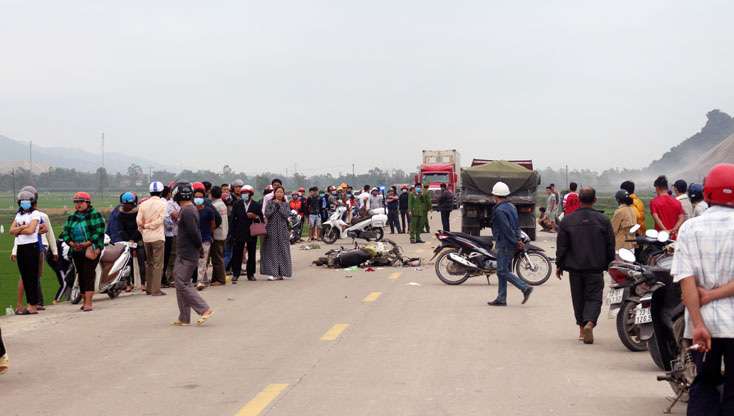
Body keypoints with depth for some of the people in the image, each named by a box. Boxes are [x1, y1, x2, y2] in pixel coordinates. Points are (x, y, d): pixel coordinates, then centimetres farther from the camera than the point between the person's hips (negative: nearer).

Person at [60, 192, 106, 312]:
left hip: (91, 249, -6)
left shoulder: (95, 215, -3)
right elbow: (65, 233, 10)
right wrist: (71, 243, -10)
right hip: (77, 252, 6)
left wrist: (87, 243, -20)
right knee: (81, 275, 9)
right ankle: (85, 301, 21)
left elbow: (99, 232, -11)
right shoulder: (71, 217, 13)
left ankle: (88, 303, -19)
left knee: (88, 274, -14)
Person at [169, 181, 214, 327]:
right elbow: (195, 232, 17)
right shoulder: (191, 209, 15)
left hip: (186, 256, -10)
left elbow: (194, 233, -23)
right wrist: (201, 251, 16)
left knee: (182, 285, -8)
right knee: (182, 285, 12)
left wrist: (199, 247, -6)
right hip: (184, 255, 10)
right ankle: (184, 319, 16)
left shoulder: (187, 211, -18)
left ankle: (205, 310, -8)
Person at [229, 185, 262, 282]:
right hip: (239, 234, 0)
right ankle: (235, 274, 7)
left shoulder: (257, 205, 3)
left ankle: (251, 274, 16)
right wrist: (232, 234, -1)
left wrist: (255, 216, -17)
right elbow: (232, 219, 5)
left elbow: (261, 219, 6)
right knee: (237, 254, 0)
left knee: (251, 255, 6)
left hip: (252, 233, 0)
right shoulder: (237, 204, 4)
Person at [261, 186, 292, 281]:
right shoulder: (270, 203, 6)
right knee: (271, 251, -4)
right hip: (271, 230, -1)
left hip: (282, 230, 1)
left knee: (282, 251, 1)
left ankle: (280, 273, 7)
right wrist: (274, 205, -8)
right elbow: (267, 214, -8)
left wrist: (279, 204, -8)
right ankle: (272, 273, -3)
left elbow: (286, 214, -10)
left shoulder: (285, 204, 7)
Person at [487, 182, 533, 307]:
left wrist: (515, 242, -15)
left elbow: (507, 229, -21)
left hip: (504, 245, -10)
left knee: (503, 271, -8)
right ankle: (501, 299, 13)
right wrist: (518, 239, 3)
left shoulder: (499, 210, -16)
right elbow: (517, 225, 13)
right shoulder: (511, 207, 15)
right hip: (510, 246, 10)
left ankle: (525, 287, -13)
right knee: (502, 271, 12)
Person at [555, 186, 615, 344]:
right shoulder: (603, 220, -4)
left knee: (578, 297, 14)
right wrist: (610, 266, 14)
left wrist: (559, 265, 11)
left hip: (574, 266, 1)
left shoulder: (568, 220, -3)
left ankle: (582, 328, 20)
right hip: (596, 267, -1)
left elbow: (561, 246, 1)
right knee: (594, 297, 2)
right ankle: (590, 323, -21)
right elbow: (610, 246, 2)